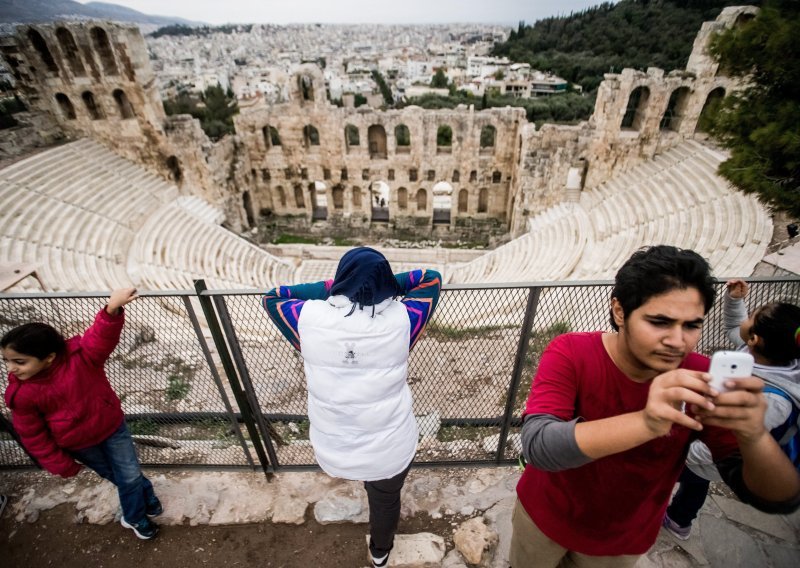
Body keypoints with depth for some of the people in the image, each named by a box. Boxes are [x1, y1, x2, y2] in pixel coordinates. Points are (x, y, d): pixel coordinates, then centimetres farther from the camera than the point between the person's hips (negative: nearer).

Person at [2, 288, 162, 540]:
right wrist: (61, 464, -1)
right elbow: (33, 436, -8)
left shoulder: (80, 356, -27)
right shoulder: (21, 394, -20)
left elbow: (102, 337, -49)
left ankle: (134, 516, 43)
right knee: (117, 477, 21)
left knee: (130, 475, 12)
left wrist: (112, 310, -70)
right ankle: (146, 498, 48)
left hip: (111, 426, -1)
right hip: (78, 443, 2)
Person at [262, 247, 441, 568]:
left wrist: (328, 286, -1)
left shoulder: (309, 318, -19)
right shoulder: (401, 318, -19)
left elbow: (271, 297, 2)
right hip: (391, 450, -1)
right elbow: (432, 278, -1)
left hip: (332, 452, 2)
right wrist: (384, 282, 2)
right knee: (386, 500, 31)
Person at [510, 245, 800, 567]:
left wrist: (753, 437, -42)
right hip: (546, 515, -2)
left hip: (625, 541, 2)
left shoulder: (699, 381, -20)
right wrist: (646, 422, -52)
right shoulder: (570, 354, -28)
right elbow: (537, 445, -40)